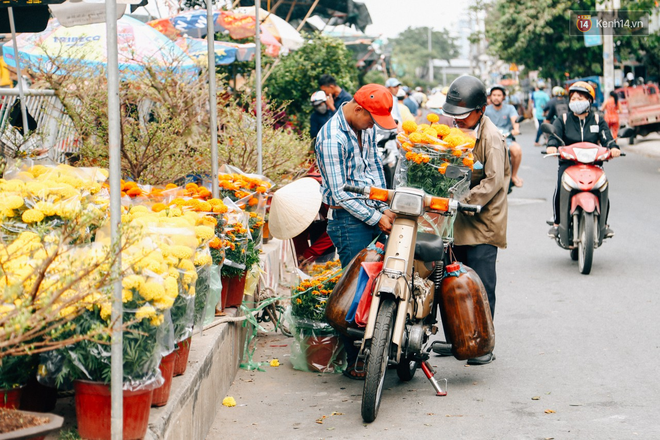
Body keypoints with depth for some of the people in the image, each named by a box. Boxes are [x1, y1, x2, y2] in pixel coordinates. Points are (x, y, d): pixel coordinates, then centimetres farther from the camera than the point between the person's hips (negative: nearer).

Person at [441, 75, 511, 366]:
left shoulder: (491, 137, -14)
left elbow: (494, 181, -19)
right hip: (457, 222, 8)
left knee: (481, 287, -6)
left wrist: (466, 201, -24)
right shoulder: (458, 129, 9)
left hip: (483, 224, -8)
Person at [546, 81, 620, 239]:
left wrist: (613, 148, -23)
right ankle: (557, 223, -9)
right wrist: (552, 146, -30)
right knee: (560, 187, -27)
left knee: (603, 189, -23)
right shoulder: (563, 120, 10)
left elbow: (606, 137, 0)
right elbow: (554, 134, -6)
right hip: (568, 162, 0)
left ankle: (604, 223, 0)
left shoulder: (597, 120, 13)